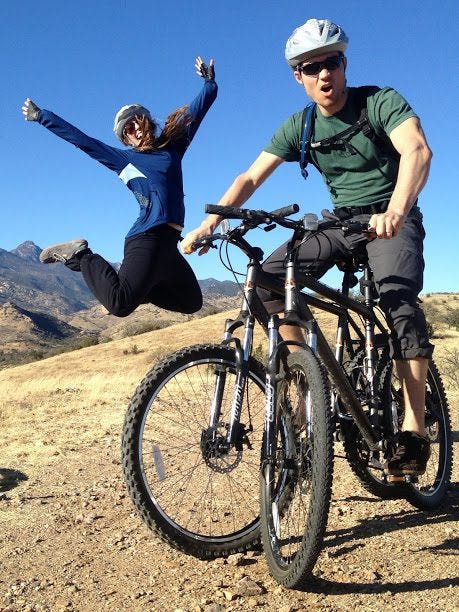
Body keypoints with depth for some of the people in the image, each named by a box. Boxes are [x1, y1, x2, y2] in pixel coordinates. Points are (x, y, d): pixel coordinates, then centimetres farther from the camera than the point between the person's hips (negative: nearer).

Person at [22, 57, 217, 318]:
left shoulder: (171, 148, 18)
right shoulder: (123, 158, 6)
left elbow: (195, 111, 23)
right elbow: (80, 139, 10)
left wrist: (210, 82, 19)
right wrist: (41, 116, 15)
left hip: (167, 243, 7)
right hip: (147, 238, -6)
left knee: (192, 302, 15)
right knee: (121, 304, -24)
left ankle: (139, 287, 21)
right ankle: (80, 255, -2)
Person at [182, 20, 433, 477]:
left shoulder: (381, 101, -12)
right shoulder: (299, 127, 0)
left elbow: (417, 150, -31)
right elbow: (251, 177, -6)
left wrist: (396, 209, -50)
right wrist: (211, 221, -23)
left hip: (391, 220, -4)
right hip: (339, 220, 4)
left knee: (398, 297, -32)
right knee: (268, 278, -18)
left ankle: (413, 428, -25)